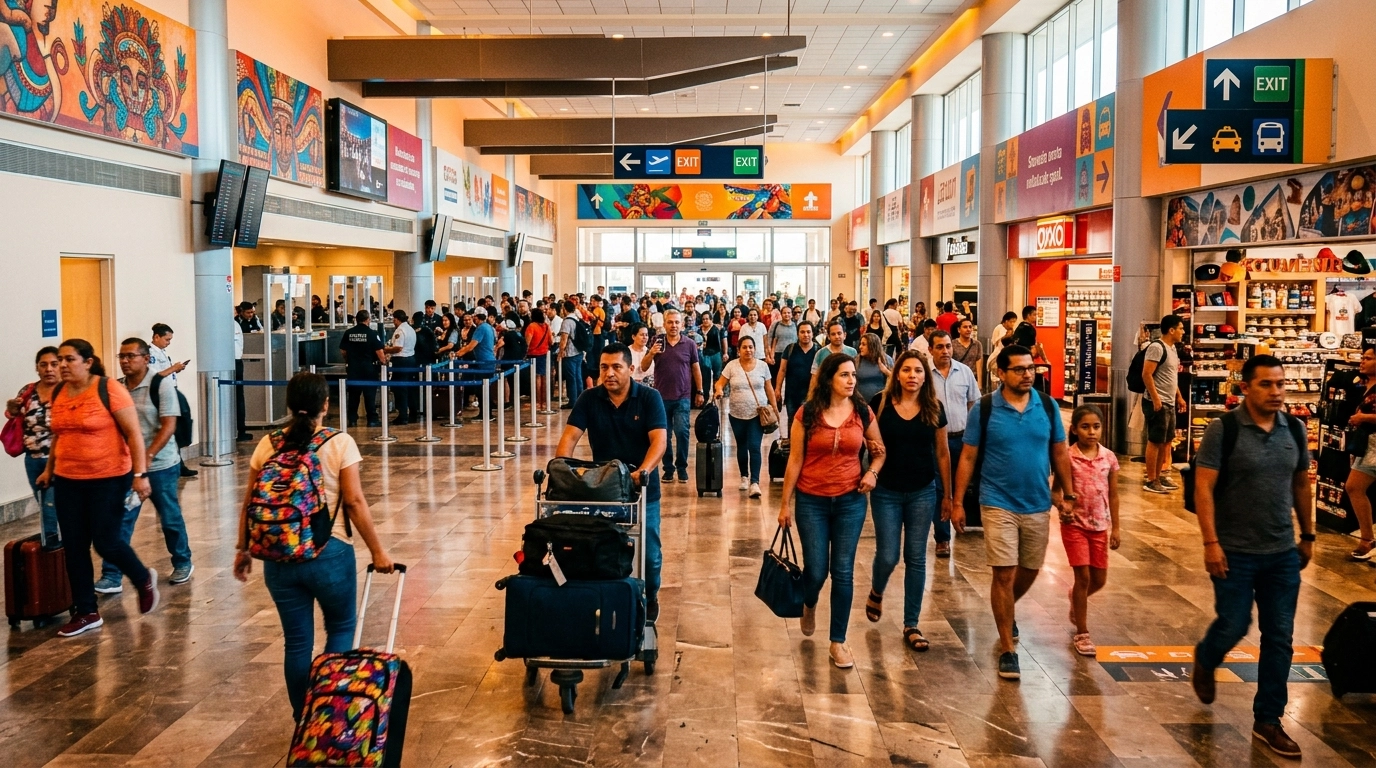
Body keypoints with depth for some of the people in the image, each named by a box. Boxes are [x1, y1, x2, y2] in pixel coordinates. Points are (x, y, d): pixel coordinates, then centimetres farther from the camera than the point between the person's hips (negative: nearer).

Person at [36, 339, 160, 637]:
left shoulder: (109, 389, -13)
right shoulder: (58, 393, 6)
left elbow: (134, 433, -13)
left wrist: (140, 473, -18)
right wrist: (49, 469, 23)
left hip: (109, 478, -6)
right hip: (68, 480, 6)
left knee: (106, 542, -2)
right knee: (74, 547, 6)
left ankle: (145, 579, 27)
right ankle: (86, 613, 17)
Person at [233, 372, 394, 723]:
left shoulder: (268, 445, 2)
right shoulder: (340, 443, -8)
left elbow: (249, 504, 5)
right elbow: (355, 503, -11)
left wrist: (243, 549, 17)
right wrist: (377, 551, -3)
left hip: (279, 558, 3)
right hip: (329, 554, -3)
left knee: (296, 642, 14)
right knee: (342, 627, 19)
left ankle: (304, 720, 25)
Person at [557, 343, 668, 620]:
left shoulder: (649, 398, -11)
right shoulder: (589, 399, -4)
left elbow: (659, 440, -20)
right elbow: (570, 435, -11)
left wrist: (643, 471, -37)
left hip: (642, 487, -2)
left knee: (648, 551, 5)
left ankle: (650, 597, 31)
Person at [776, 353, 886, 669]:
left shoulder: (862, 412, -1)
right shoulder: (807, 414, -6)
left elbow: (879, 450, 13)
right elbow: (795, 460, -3)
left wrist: (872, 472, -8)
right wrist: (785, 503, -1)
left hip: (850, 501, 1)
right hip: (811, 501, -1)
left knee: (843, 572, 3)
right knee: (816, 570, 2)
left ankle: (838, 641, 15)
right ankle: (809, 605, 39)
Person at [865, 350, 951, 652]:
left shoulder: (934, 409, -2)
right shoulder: (880, 403, -8)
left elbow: (942, 452, 5)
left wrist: (948, 494, 8)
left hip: (923, 492, 2)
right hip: (886, 492, -1)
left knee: (916, 559, 6)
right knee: (887, 556, 0)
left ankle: (911, 625, 17)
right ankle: (876, 593, 36)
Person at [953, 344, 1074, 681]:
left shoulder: (1047, 405, 0)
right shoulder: (984, 408, -8)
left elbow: (1059, 452, 9)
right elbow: (968, 457, -5)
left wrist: (1067, 494, 6)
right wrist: (958, 503, -6)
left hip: (1038, 505, 4)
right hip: (998, 504, -3)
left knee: (1029, 571, 17)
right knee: (1004, 574, -4)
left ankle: (1007, 610, 47)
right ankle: (1007, 649, 6)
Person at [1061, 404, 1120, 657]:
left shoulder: (1109, 457, -1)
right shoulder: (1068, 457, -11)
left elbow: (1113, 495, 6)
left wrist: (1115, 528, 6)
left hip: (1100, 525, 4)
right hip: (1075, 524, -4)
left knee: (1099, 579, 10)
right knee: (1083, 577, -5)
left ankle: (1076, 598, 44)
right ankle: (1081, 634, 7)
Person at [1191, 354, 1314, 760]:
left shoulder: (1295, 430, 3)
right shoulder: (1223, 430, -12)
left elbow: (1301, 485, 14)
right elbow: (1203, 489, -14)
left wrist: (1307, 535, 15)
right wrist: (1211, 542, -19)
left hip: (1283, 554, 4)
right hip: (1235, 552, -4)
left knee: (1279, 638, 6)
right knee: (1233, 626, 3)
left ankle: (1267, 719, 19)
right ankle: (1204, 660, 37)